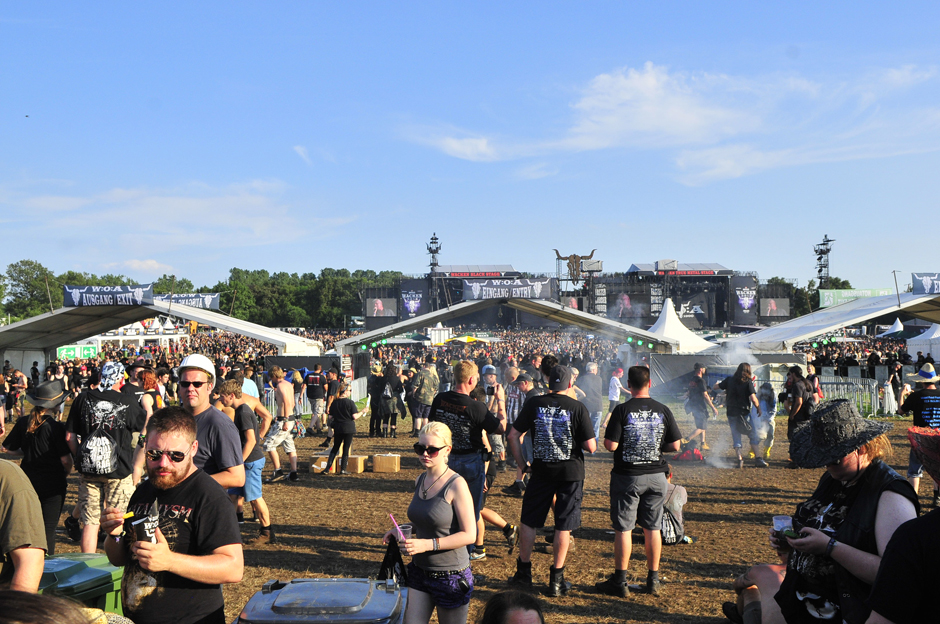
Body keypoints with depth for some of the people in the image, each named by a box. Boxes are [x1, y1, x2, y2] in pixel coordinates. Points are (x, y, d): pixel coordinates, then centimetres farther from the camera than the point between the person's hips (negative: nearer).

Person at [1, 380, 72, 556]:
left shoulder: (23, 423, -3)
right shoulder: (56, 427, -17)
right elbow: (66, 459, -15)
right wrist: (65, 474, 5)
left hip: (28, 481, 5)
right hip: (52, 485, -5)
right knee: (48, 528, 3)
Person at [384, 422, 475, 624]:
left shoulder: (456, 484, -17)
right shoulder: (420, 480, 3)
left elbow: (469, 535, -19)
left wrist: (427, 544, -26)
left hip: (451, 576, -6)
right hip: (419, 571, 6)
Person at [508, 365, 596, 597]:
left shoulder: (534, 404, -2)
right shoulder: (577, 408, -8)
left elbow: (513, 435, -1)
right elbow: (591, 447, -9)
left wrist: (522, 464, 7)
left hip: (541, 471, 2)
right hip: (571, 472, -1)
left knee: (528, 522, 14)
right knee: (563, 526, 7)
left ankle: (524, 573, 22)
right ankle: (556, 580, 12)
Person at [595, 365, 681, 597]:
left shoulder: (622, 410, -12)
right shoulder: (663, 410, -2)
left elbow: (611, 445, -16)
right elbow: (675, 445, 0)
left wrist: (607, 438, 6)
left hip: (627, 477, -3)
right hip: (656, 476, 3)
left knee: (623, 529, 4)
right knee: (653, 528, 13)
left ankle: (620, 581, 10)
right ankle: (653, 580, 21)